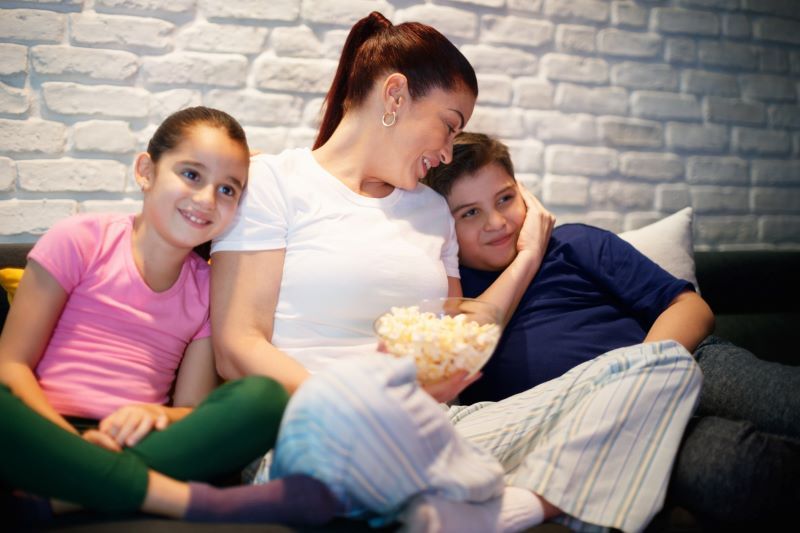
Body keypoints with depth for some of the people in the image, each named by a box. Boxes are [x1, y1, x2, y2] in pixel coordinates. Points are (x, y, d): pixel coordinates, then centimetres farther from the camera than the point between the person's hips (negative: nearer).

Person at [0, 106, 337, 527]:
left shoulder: (209, 287, 13)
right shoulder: (81, 240, 4)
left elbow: (193, 410, 9)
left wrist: (156, 414, -16)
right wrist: (76, 443, -20)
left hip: (139, 446, 3)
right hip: (49, 439, -3)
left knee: (264, 396, -23)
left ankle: (55, 498, -31)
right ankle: (197, 502, -32)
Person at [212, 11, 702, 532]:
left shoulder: (432, 208, 22)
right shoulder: (274, 179, 4)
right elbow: (236, 347, -6)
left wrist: (528, 255, 21)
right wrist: (358, 405, -22)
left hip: (431, 435, 6)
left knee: (665, 363, -7)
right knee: (342, 404, -44)